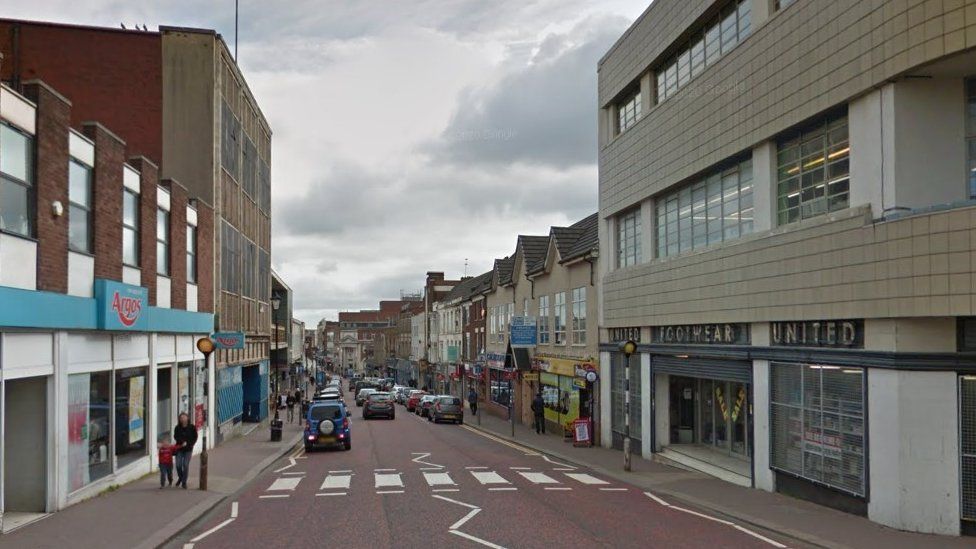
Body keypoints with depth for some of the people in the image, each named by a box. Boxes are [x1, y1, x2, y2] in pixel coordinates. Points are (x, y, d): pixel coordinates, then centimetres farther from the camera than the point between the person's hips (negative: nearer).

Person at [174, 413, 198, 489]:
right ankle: (180, 477, 27)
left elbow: (195, 438, 0)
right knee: (178, 465, -2)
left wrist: (188, 443, -12)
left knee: (186, 465, -3)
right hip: (179, 448, 2)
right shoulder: (177, 428, 1)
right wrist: (182, 442, -21)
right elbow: (176, 437, -6)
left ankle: (184, 482, 9)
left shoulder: (192, 427, -3)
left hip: (188, 449, -2)